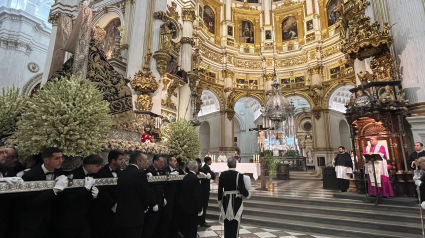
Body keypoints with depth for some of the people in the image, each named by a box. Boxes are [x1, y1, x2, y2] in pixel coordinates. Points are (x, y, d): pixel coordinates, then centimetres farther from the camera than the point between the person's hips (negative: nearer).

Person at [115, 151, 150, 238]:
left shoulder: (122, 173, 4)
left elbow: (119, 192, 9)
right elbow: (146, 194, -14)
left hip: (121, 215, 8)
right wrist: (144, 207, 7)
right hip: (134, 216, -7)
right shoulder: (140, 174, -20)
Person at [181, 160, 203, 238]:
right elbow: (197, 195, -21)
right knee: (193, 227, 3)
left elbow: (183, 191, 9)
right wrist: (199, 209, -14)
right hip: (193, 207, -8)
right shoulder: (195, 178, -21)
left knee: (186, 226, 17)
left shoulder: (185, 177, 4)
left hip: (185, 206, 8)